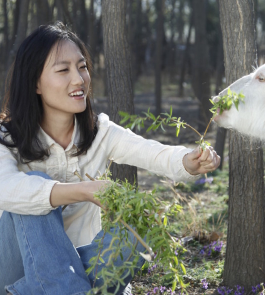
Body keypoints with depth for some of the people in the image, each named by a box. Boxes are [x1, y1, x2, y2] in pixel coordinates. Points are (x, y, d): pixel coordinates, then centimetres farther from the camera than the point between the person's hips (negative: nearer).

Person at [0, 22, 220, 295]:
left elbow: (155, 153, -15)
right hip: (23, 261, -2)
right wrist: (86, 191, -47)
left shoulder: (100, 132, -1)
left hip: (79, 261, 3)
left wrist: (190, 161, -39)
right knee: (33, 183, -28)